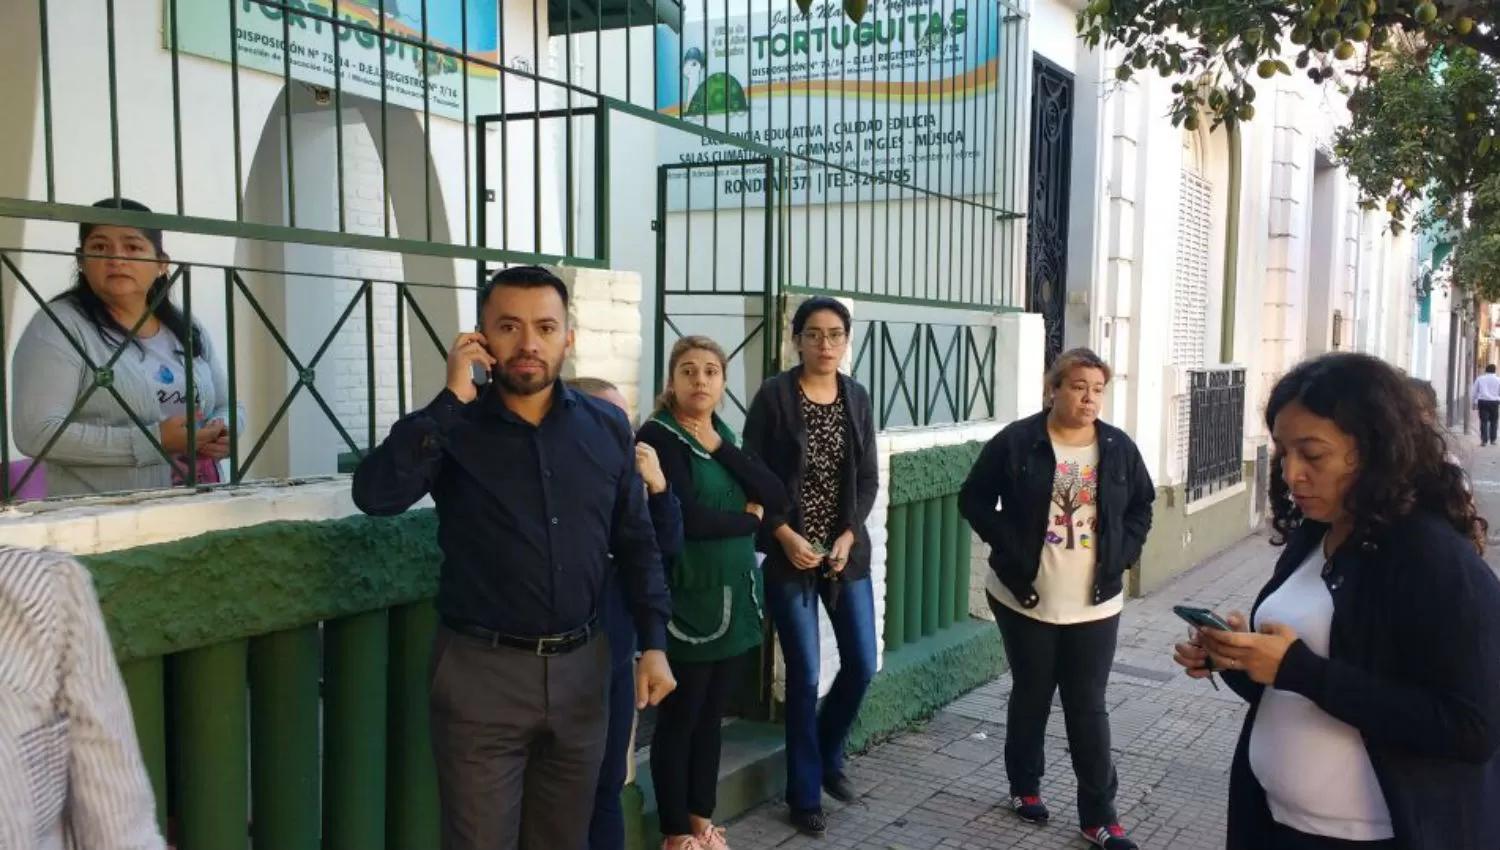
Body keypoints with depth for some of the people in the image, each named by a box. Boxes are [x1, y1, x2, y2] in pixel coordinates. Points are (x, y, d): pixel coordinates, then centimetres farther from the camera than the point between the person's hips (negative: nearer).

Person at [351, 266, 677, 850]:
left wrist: (653, 644, 3)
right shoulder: (453, 427, -6)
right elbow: (376, 494, -22)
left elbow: (636, 542, 8)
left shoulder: (608, 428, 3)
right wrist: (451, 400, -20)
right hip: (482, 671, -3)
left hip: (581, 667, 3)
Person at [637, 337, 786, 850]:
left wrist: (719, 447, -11)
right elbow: (688, 519, -21)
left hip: (733, 598, 7)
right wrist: (748, 519, -6)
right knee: (679, 719, 5)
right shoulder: (659, 436, -11)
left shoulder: (724, 435, 11)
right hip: (687, 603, -7)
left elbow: (775, 497, -1)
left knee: (712, 716, 16)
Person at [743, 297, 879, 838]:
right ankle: (805, 794, 17)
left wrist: (848, 536, -7)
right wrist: (787, 537, -15)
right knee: (805, 676, 0)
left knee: (862, 665, 7)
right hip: (790, 554, -4)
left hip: (847, 550, 4)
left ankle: (828, 758, 33)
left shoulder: (857, 398, 5)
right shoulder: (773, 396, -8)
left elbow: (868, 477, 5)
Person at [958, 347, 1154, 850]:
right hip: (1025, 599, -2)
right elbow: (974, 499, -4)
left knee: (1088, 707, 5)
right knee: (1031, 696, 13)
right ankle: (1025, 786, 33)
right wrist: (1009, 546, -14)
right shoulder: (1016, 441, -9)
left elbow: (1142, 505, 13)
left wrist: (1122, 553, 0)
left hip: (1094, 604, 2)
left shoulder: (1119, 447, 1)